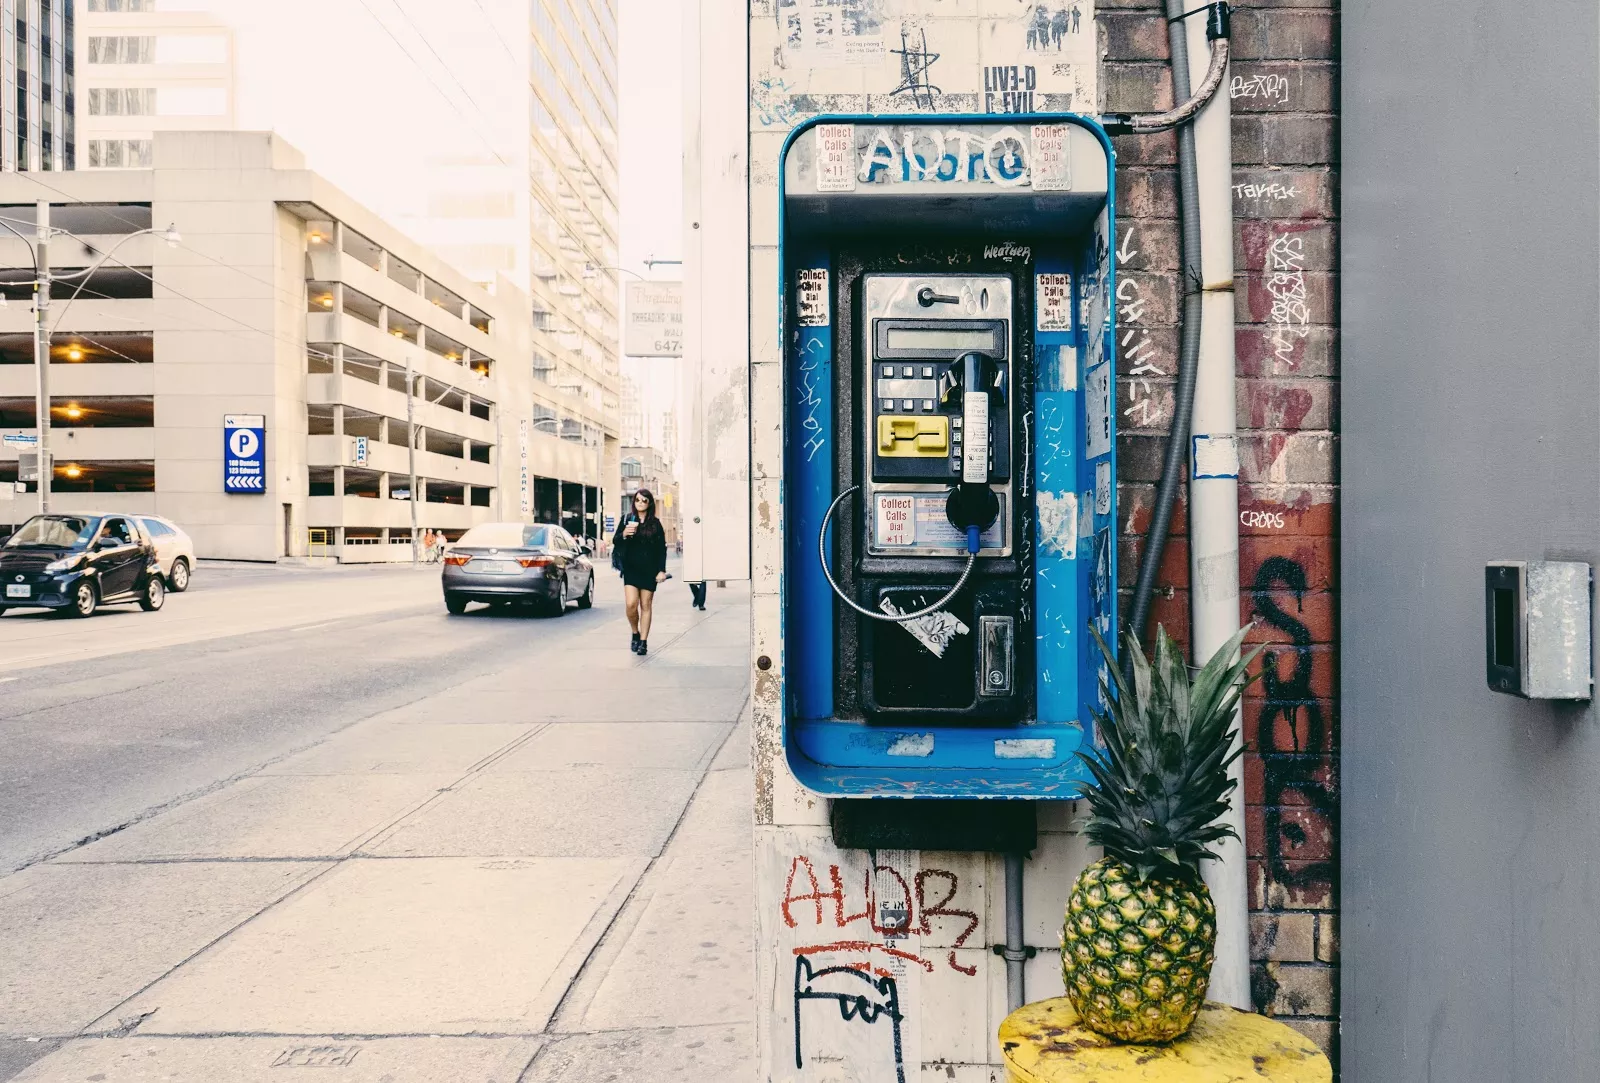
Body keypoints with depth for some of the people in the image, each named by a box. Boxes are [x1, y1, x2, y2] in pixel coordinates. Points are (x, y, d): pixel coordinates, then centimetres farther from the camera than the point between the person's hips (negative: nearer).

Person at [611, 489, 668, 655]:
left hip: (649, 570, 0)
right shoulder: (626, 519, 4)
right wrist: (623, 534, -16)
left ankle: (643, 642, 9)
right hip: (631, 568, 0)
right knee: (631, 604, -11)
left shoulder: (655, 523, 5)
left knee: (646, 605, 2)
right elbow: (615, 543, 5)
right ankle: (635, 634, 16)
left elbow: (662, 548, 5)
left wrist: (662, 570, -2)